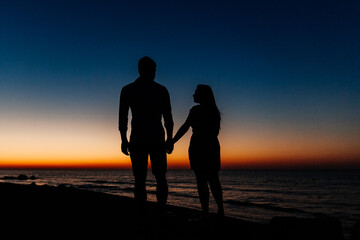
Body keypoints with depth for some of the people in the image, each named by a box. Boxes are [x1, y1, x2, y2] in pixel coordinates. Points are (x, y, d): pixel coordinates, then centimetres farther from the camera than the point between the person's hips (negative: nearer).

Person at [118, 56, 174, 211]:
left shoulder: (127, 90, 4)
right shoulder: (161, 90, 4)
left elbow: (122, 118, 1)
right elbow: (168, 118, 4)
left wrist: (124, 140, 7)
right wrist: (170, 139, 11)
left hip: (137, 141, 0)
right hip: (157, 140, 0)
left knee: (140, 180, 3)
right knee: (160, 178, 10)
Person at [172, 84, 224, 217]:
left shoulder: (196, 110, -8)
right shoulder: (214, 111, 14)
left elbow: (184, 128, -13)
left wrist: (172, 142, -10)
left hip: (198, 146, -7)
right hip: (213, 146, 7)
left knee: (201, 180, -5)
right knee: (213, 179, 11)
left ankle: (205, 212, -7)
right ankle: (220, 210, 11)